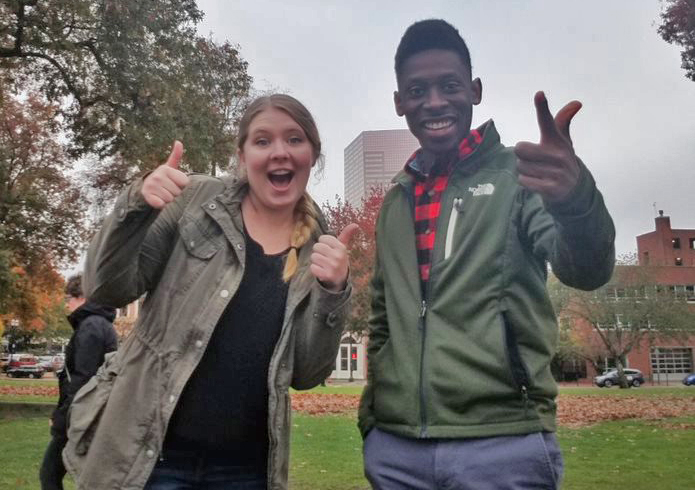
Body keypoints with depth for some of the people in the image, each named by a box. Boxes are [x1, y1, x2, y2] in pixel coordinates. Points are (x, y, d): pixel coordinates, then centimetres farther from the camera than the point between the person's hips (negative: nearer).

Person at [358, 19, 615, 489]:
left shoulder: (518, 174, -3)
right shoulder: (394, 201, 10)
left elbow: (585, 270, -19)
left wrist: (577, 199, -38)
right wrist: (370, 409, 11)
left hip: (502, 441, -3)